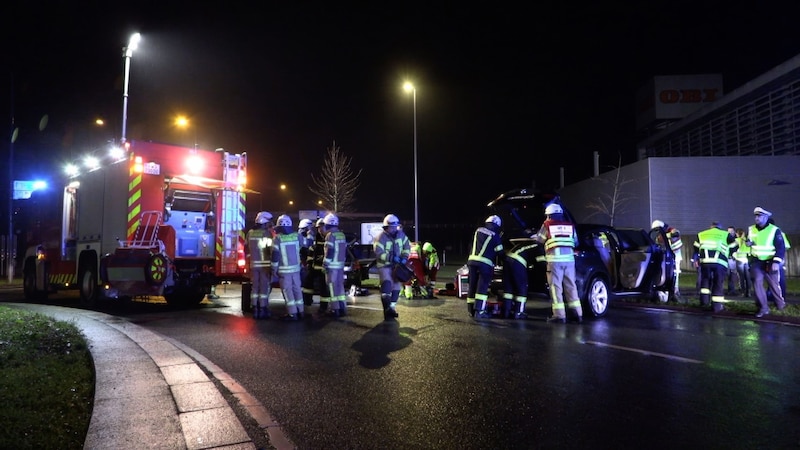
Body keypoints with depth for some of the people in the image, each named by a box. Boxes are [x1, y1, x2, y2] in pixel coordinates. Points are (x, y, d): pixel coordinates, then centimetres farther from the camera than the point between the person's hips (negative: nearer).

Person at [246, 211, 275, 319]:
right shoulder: (268, 233, -10)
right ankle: (263, 310, 3)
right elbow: (271, 249, -15)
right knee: (264, 287, 1)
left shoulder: (250, 233, 8)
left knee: (255, 287, 12)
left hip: (254, 264, 6)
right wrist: (273, 263, -8)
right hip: (265, 264, -6)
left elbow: (247, 248, 13)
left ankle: (255, 310, 15)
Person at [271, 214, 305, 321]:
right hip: (296, 268, 5)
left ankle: (292, 313, -1)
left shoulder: (277, 238, -11)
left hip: (284, 269, -5)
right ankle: (300, 311, 20)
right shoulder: (297, 236, 1)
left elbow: (275, 255, -12)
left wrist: (274, 268, -4)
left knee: (288, 291, 0)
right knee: (297, 289, 14)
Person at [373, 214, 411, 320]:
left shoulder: (401, 234, 0)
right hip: (384, 265, -6)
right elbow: (379, 254, -24)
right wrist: (392, 258, -31)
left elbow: (407, 246, 6)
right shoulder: (380, 237, -18)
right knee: (387, 283, -23)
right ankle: (387, 307, -20)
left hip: (397, 265, 6)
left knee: (397, 286, 10)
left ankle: (392, 307, 24)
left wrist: (404, 257, -11)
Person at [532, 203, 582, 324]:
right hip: (569, 258, 4)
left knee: (556, 286, -2)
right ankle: (578, 314, 12)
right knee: (570, 286, 11)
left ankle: (559, 315, -6)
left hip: (555, 259, -4)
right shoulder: (570, 225, 15)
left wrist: (534, 237, 36)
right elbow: (575, 242, 22)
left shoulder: (547, 224, 5)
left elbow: (540, 239, 15)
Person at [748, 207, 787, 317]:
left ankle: (780, 303, 35)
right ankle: (763, 308, -4)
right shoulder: (751, 229, 4)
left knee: (774, 284, 8)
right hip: (756, 261, 3)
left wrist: (776, 262, -23)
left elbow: (781, 247, -12)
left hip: (770, 262, -2)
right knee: (757, 282, -12)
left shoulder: (774, 230, -9)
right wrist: (747, 242, -4)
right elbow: (747, 241, 22)